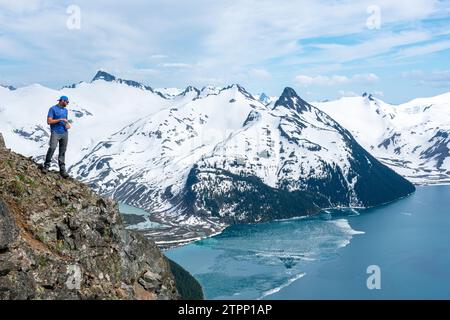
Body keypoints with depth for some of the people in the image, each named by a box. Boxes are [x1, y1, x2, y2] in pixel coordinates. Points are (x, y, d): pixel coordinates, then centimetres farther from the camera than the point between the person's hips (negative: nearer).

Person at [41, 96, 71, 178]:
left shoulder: (65, 110, 18)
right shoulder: (53, 109, -3)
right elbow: (49, 121, -9)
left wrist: (67, 124, 5)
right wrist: (60, 119, -12)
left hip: (65, 133, 6)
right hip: (55, 132, -6)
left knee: (63, 151, 4)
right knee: (52, 147, -23)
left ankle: (62, 170, 4)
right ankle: (46, 165, -7)